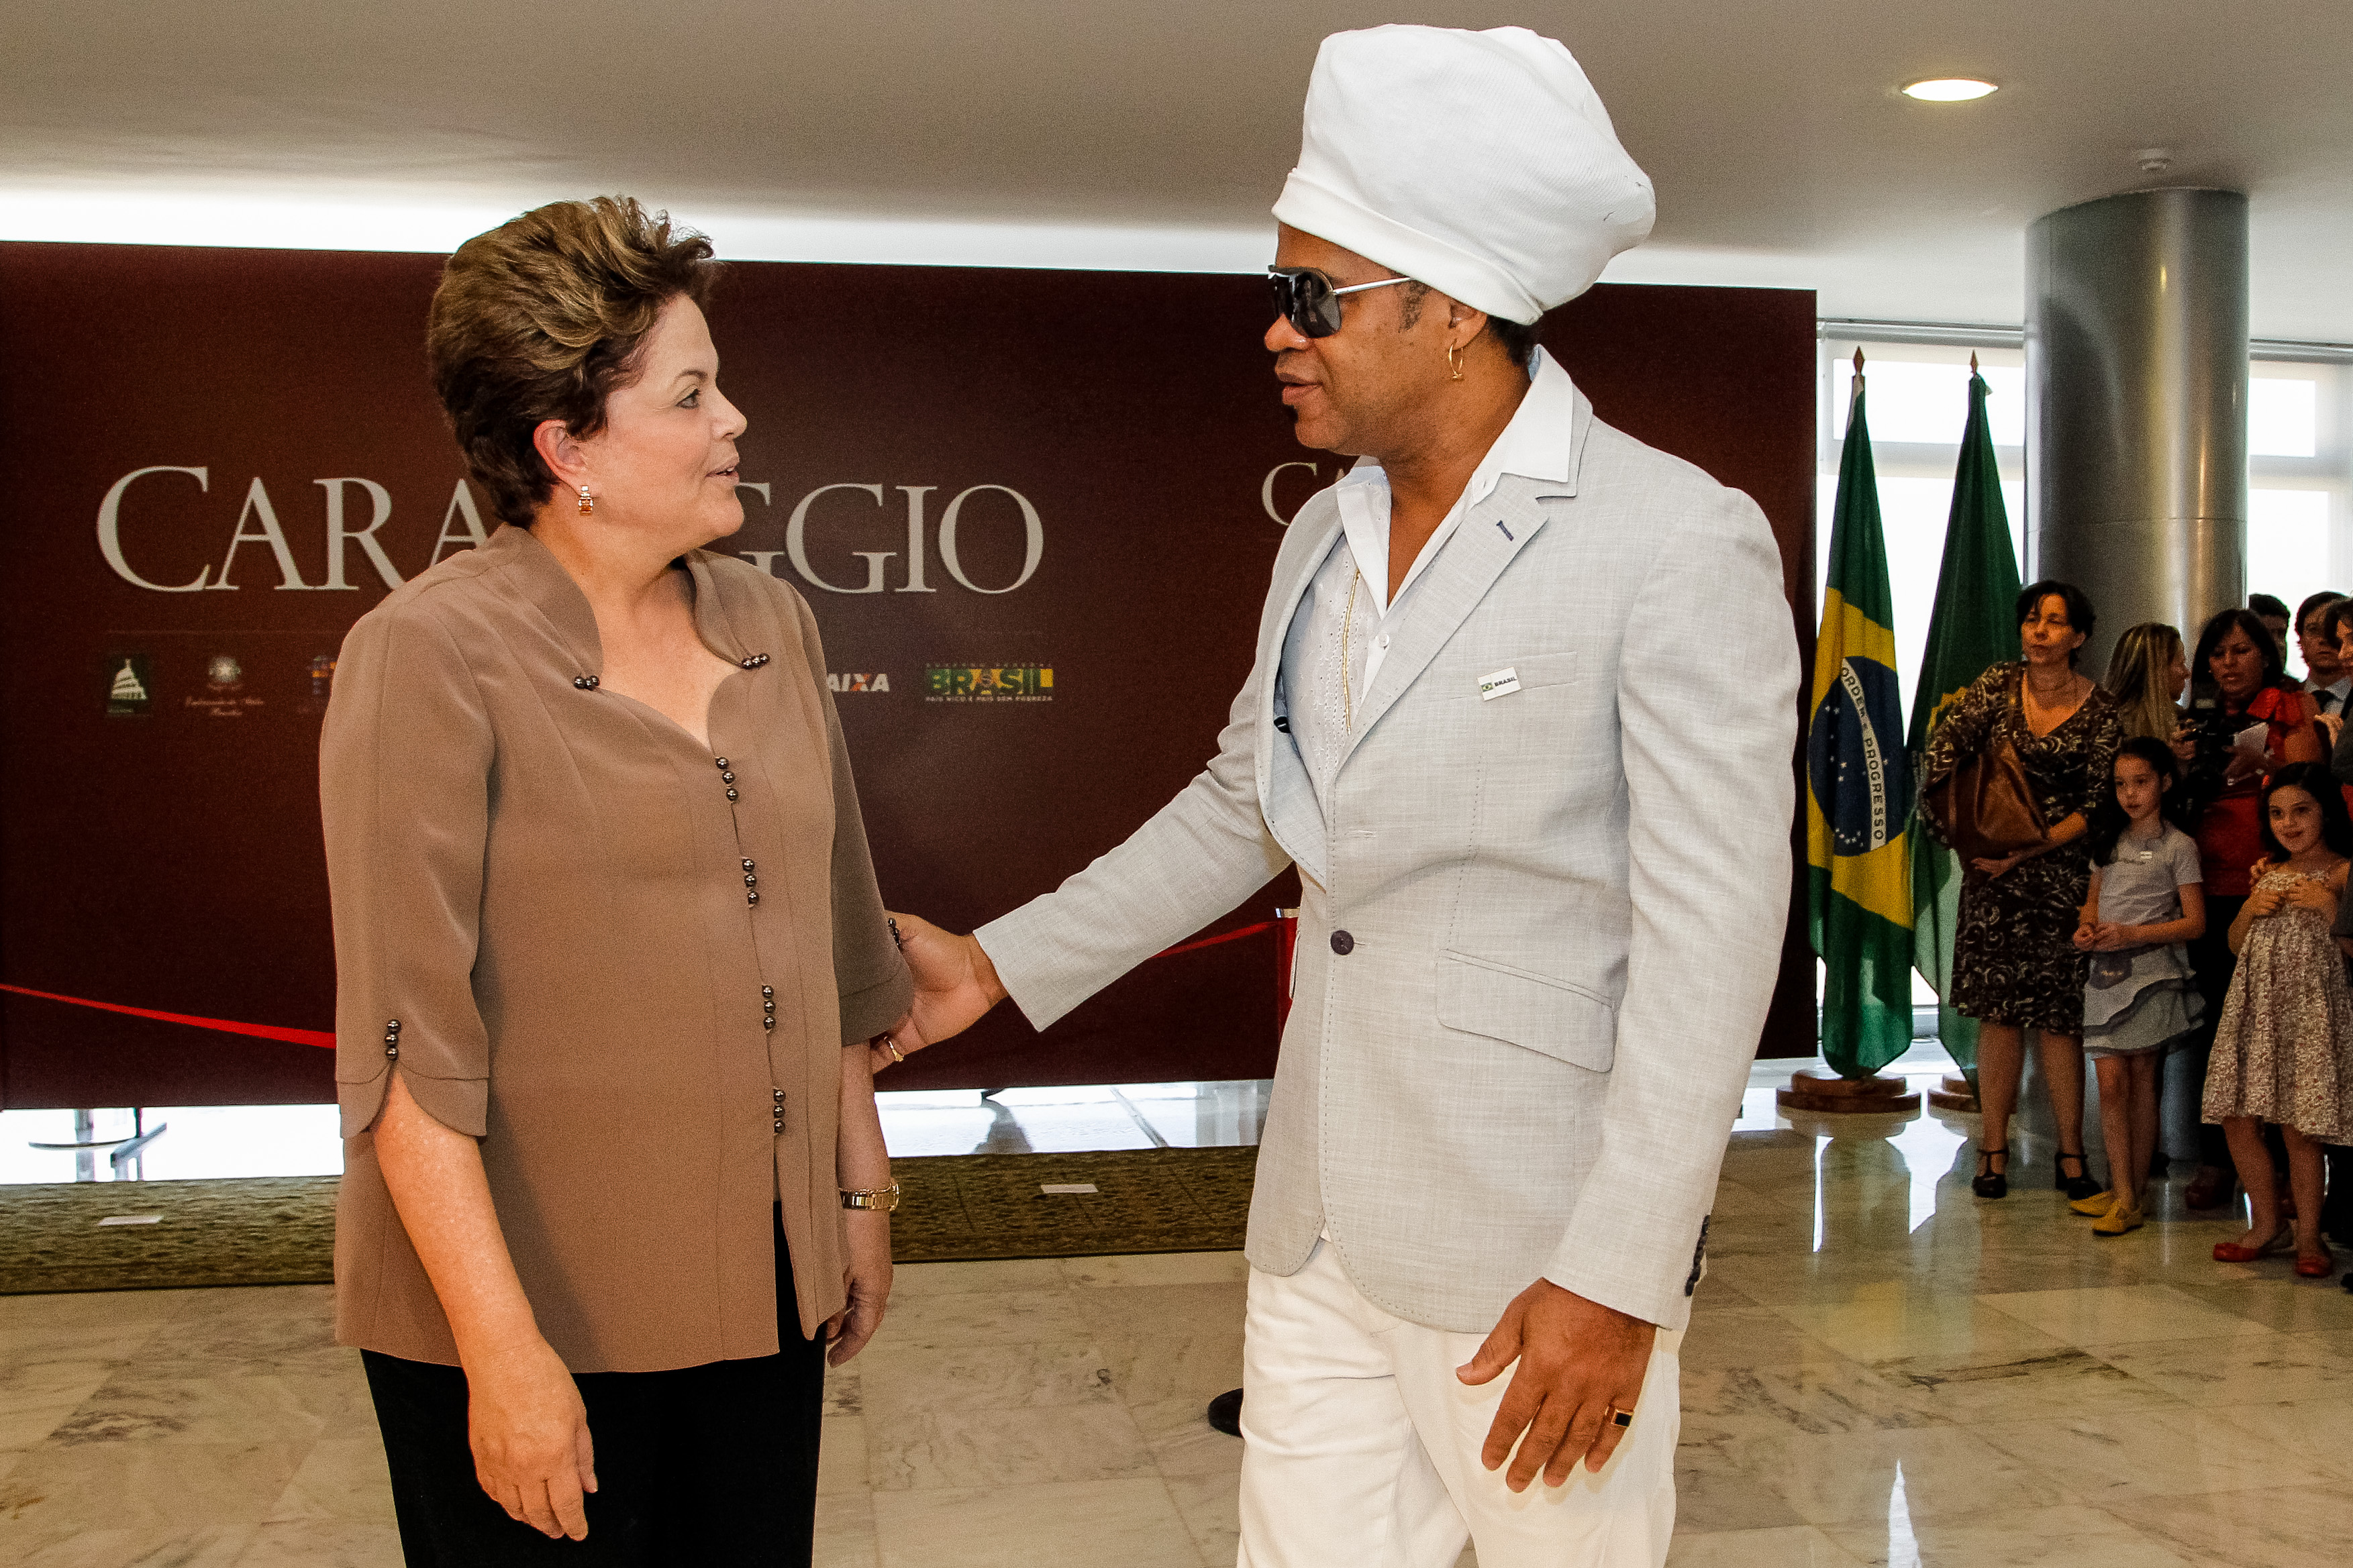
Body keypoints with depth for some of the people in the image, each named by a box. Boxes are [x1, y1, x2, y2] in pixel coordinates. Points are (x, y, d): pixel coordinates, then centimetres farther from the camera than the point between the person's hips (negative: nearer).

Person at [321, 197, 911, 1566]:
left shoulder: (772, 626, 6)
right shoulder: (434, 656, -13)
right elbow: (407, 1044, -16)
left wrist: (864, 1195, 16)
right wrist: (503, 1348, -18)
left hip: (759, 1285, 6)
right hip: (531, 1302, -5)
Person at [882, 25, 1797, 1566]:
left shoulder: (1679, 546, -14)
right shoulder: (1328, 538, 9)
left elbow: (1712, 939, -17)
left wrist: (1620, 1279, -19)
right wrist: (1007, 962, 20)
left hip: (1535, 1247, -6)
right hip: (1322, 1228, 7)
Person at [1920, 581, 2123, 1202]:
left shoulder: (2101, 712, -2)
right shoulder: (1998, 685, 3)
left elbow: (2096, 806, -5)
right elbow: (1945, 744, -5)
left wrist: (2028, 849, -13)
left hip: (2061, 873, -1)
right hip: (1992, 873, 1)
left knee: (2059, 1014, 0)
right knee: (1998, 1009, 2)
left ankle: (2071, 1155, 8)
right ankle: (1994, 1150, 8)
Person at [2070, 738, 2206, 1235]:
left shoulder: (2178, 846, -3)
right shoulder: (2108, 840, 13)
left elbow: (2195, 922, -6)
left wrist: (2132, 934, -16)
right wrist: (2087, 927, 1)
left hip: (2153, 970, -4)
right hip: (2106, 971, 4)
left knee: (2142, 1078, 1)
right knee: (2111, 1082, -3)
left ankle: (2134, 1191, 9)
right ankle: (2121, 1194, 0)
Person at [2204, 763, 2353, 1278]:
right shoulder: (2267, 872, 14)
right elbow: (2237, 944, 19)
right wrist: (2250, 909, 2)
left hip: (2310, 1008, -6)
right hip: (2255, 1004, 6)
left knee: (2298, 1127, -5)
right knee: (2237, 1118, 4)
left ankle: (2308, 1236, 11)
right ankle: (2267, 1225, 21)